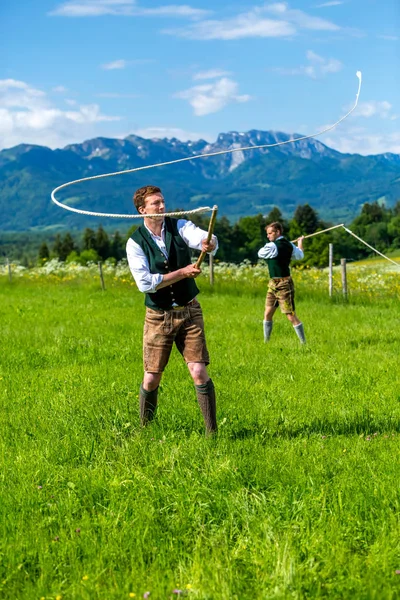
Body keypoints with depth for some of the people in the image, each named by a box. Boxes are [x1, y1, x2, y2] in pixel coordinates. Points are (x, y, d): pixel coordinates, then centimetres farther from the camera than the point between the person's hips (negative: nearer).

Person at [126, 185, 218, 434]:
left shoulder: (180, 227, -4)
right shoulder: (135, 243, -6)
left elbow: (206, 239, -24)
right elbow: (144, 283, -16)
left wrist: (209, 243, -48)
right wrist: (182, 272, -21)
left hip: (189, 311, 0)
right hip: (158, 317, 0)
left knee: (199, 372, -8)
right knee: (152, 379, 3)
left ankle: (212, 431, 2)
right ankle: (145, 428, 26)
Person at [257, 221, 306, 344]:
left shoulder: (271, 246, -18)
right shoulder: (289, 245, 6)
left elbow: (260, 253, -1)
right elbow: (300, 256, 22)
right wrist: (300, 242, 41)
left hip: (283, 285, -9)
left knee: (291, 316, -6)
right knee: (267, 314, 11)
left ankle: (303, 342, -1)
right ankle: (266, 342, 17)